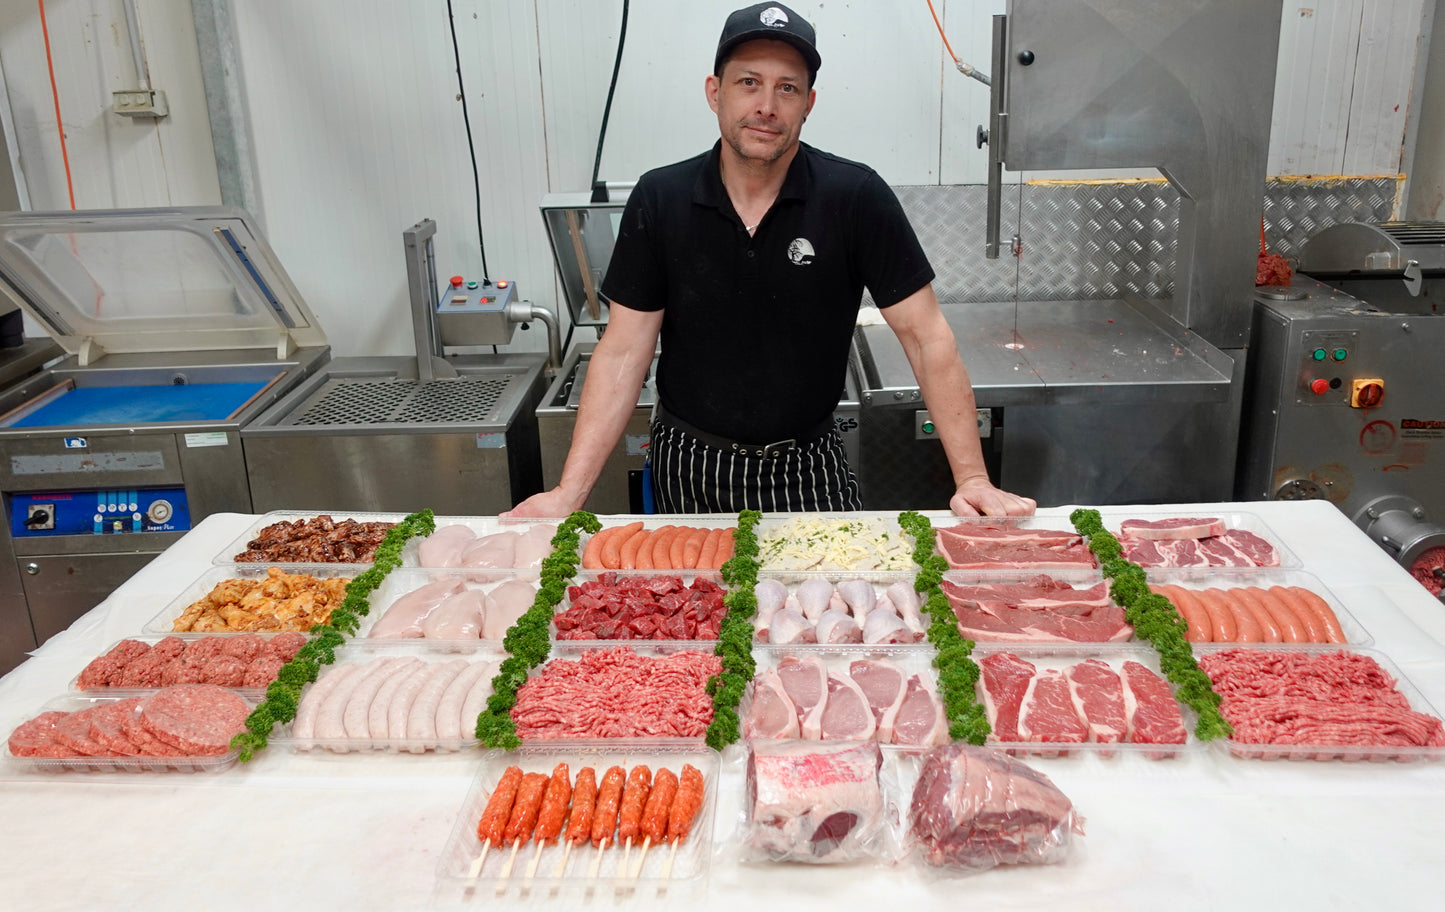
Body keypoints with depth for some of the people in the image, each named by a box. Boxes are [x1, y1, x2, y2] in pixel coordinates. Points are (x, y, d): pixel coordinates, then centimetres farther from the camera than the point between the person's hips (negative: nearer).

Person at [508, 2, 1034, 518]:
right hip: (687, 471, 2)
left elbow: (926, 337, -11)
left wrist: (972, 479, -17)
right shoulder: (659, 201, -8)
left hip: (808, 468, -1)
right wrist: (570, 492, -15)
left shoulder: (855, 198, -13)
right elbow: (623, 353, -8)